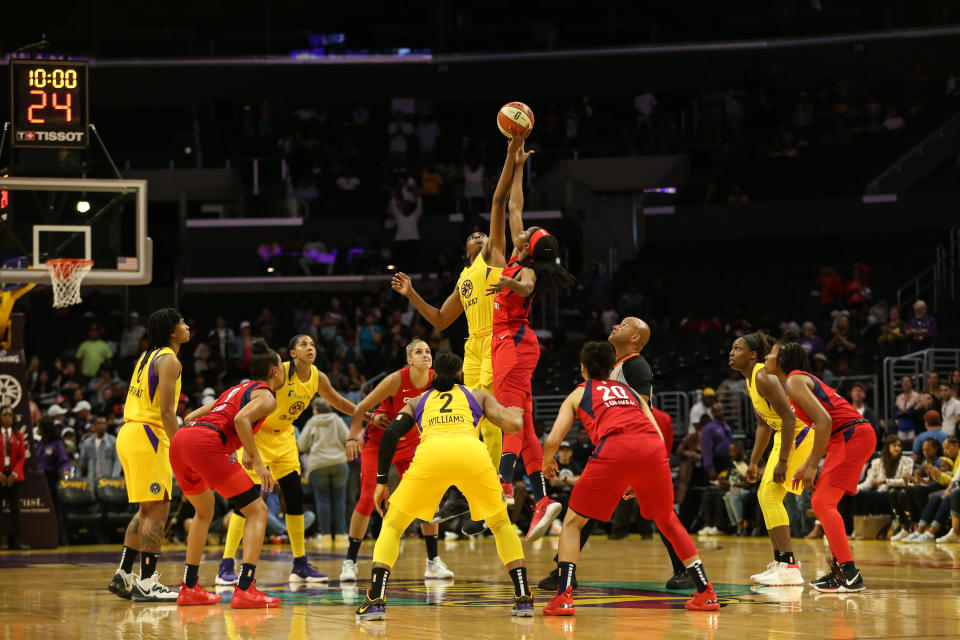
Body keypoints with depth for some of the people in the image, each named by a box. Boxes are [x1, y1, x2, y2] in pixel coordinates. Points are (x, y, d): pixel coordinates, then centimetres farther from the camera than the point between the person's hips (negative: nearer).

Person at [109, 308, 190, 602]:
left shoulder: (147, 356, 18)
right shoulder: (168, 360, -10)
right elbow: (167, 411, -17)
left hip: (129, 433, 10)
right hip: (147, 436, -10)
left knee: (146, 510, 17)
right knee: (158, 510, -7)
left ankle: (123, 576, 17)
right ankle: (147, 584, -8)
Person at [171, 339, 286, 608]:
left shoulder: (237, 389, 32)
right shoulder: (266, 396, 8)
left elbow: (190, 417, 30)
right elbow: (241, 420, -14)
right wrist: (256, 460, -9)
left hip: (180, 441, 8)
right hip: (206, 443, -8)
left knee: (204, 511, 29)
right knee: (257, 511, 0)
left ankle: (189, 588, 26)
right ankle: (245, 589, -12)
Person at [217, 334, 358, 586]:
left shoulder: (317, 378, -4)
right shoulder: (281, 372, -24)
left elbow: (338, 402, 15)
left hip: (284, 437, 7)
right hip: (257, 435, -7)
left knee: (295, 498, 5)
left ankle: (301, 566, 14)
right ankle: (226, 567, -12)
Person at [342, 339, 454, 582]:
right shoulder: (397, 380, -23)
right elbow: (361, 408, -17)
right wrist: (353, 437, -28)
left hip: (410, 444, 4)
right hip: (378, 442, -4)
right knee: (368, 498, -11)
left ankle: (433, 561, 5)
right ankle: (350, 562, -2)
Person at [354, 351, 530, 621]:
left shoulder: (418, 401, 33)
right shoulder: (478, 396, 32)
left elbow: (391, 433, 17)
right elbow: (513, 425, 19)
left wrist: (381, 481, 20)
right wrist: (515, 413, 43)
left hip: (430, 453, 0)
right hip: (472, 450, 0)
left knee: (392, 526, 17)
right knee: (502, 525, 24)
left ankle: (376, 600, -2)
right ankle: (523, 598, 13)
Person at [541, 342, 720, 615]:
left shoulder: (578, 393, 26)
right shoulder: (630, 391, 35)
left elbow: (552, 440, 15)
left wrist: (547, 462, 38)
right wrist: (639, 481, 36)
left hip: (614, 448, -3)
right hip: (653, 448, 3)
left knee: (573, 521, 12)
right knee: (668, 520, 25)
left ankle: (563, 598, -3)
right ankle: (706, 593, 21)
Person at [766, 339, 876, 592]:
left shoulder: (794, 381, -10)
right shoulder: (800, 379, 21)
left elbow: (824, 421, -20)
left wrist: (813, 466, -18)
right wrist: (806, 465, 22)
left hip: (851, 435, -10)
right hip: (851, 436, 10)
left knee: (823, 502, -13)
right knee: (822, 502, 17)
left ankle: (850, 575, -19)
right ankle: (839, 570, 19)